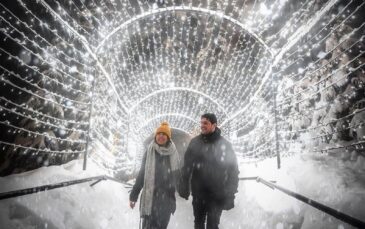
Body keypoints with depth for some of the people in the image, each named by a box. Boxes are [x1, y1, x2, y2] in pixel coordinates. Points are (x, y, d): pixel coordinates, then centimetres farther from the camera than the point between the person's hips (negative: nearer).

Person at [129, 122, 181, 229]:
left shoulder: (173, 154, 1)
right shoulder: (149, 152, -1)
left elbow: (176, 176, 5)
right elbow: (141, 174, 2)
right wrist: (133, 195, 1)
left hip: (166, 198, 1)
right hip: (150, 196, -1)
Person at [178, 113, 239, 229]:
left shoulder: (225, 145, -7)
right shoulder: (195, 142, -2)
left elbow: (233, 170, -5)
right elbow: (186, 166, 2)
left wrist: (230, 195, -7)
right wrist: (184, 187, -1)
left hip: (217, 194, -2)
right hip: (198, 193, 2)